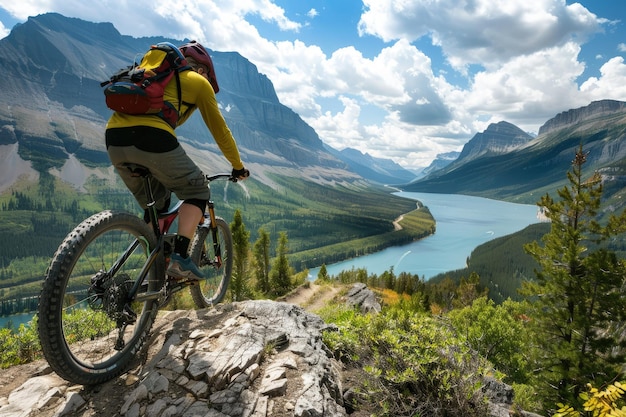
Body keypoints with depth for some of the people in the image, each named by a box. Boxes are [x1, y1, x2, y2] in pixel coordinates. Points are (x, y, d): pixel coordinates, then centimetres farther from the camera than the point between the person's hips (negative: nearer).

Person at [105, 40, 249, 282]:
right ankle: (179, 258, -2)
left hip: (114, 137, 7)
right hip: (151, 139, -7)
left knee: (155, 205, 23)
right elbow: (219, 130, 20)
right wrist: (238, 166, 31)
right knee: (197, 192, 12)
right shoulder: (199, 81, 17)